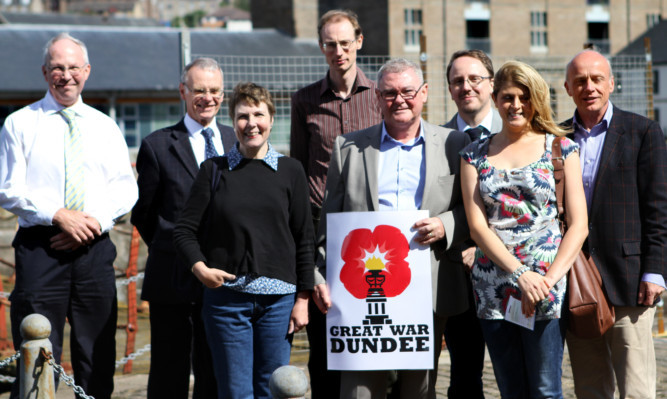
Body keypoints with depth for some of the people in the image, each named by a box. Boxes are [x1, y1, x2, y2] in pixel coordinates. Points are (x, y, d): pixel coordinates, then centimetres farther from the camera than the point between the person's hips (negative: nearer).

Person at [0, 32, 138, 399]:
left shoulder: (104, 126, 15)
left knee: (97, 360, 5)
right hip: (40, 248, -3)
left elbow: (125, 188, 9)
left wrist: (95, 221, -8)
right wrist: (58, 216, -14)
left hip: (95, 249, 3)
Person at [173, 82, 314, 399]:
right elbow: (184, 230, 5)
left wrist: (303, 298, 2)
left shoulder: (290, 171, 6)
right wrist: (199, 267, -13)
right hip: (226, 295, -1)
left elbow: (304, 239, 7)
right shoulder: (214, 171, 6)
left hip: (278, 298, 1)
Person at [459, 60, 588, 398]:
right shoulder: (475, 154, 11)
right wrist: (520, 274, -10)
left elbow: (578, 224, 0)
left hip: (546, 285, -2)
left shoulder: (560, 149, 6)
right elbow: (477, 225, 2)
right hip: (493, 288, 2)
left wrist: (550, 279, -12)